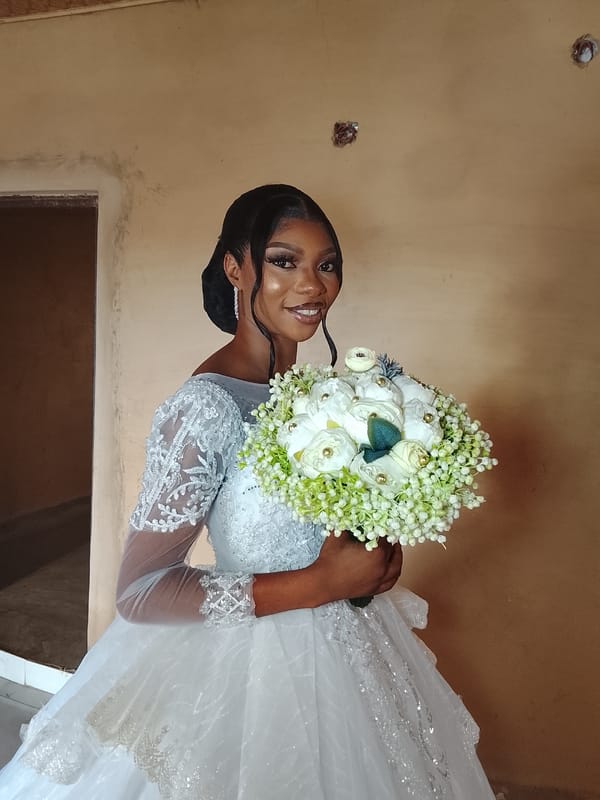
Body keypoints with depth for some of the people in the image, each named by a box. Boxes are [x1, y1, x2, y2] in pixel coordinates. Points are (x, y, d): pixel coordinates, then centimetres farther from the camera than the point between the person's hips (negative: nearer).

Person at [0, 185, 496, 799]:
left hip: (338, 648, 7)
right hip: (255, 665, -7)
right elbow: (138, 592, -24)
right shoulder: (206, 407, -24)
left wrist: (379, 549, -7)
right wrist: (320, 582, -26)